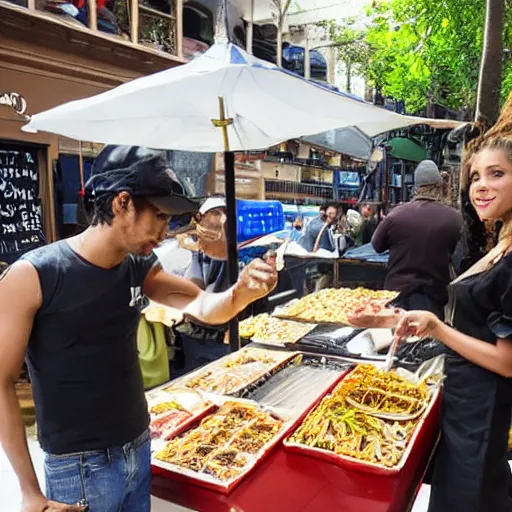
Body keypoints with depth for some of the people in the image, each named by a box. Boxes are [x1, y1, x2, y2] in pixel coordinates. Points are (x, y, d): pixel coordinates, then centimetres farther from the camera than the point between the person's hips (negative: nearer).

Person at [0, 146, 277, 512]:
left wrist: (242, 291, -29)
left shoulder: (139, 268, -1)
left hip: (140, 449, 6)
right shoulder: (32, 276, -19)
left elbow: (204, 307, -6)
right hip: (80, 467, -5)